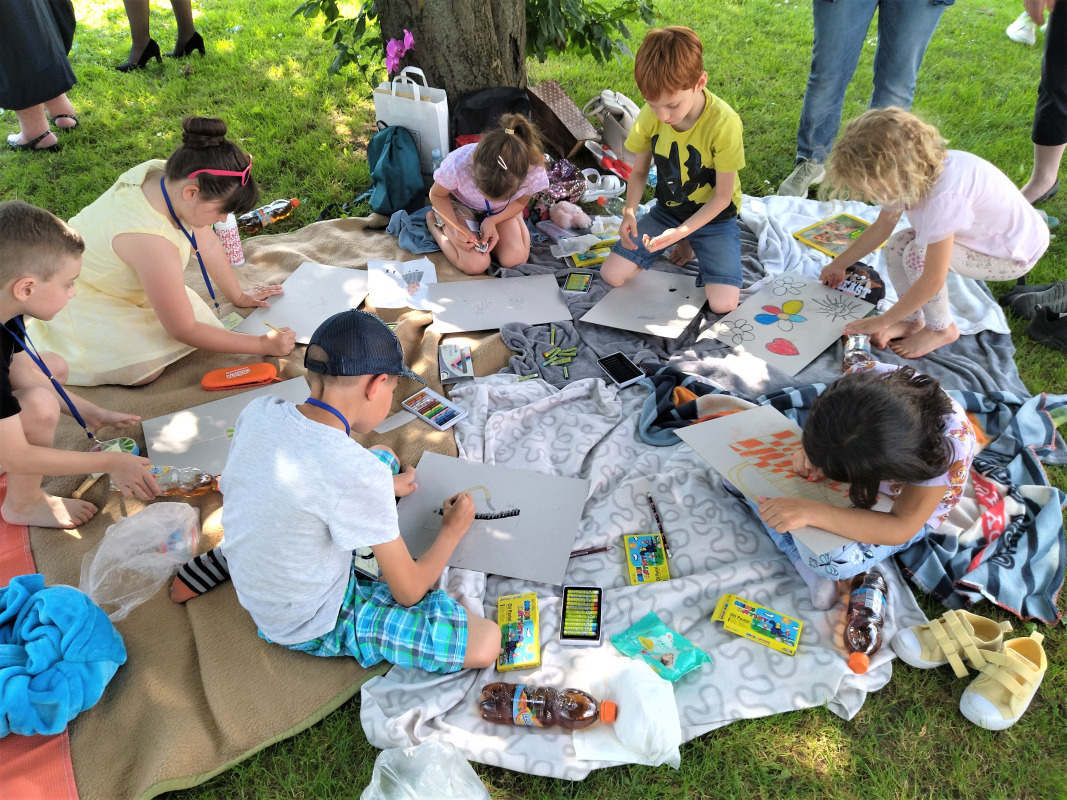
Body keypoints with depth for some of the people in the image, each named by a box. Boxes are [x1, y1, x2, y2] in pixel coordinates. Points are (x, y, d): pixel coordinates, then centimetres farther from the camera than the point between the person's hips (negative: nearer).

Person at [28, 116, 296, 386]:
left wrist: (239, 297, 7)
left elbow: (208, 244, 0)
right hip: (71, 299, -8)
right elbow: (185, 331, -30)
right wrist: (262, 345, -24)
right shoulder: (151, 241, -41)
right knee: (145, 369, -21)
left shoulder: (169, 177, -19)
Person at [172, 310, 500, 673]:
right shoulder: (361, 474, -33)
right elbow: (408, 592, -19)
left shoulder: (258, 411, -13)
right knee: (486, 642, -13)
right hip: (315, 627, -7)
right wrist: (452, 530, -2)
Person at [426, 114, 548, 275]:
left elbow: (520, 202, -10)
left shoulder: (534, 172, -35)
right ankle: (433, 220, 9)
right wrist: (455, 228, -30)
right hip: (459, 203, -1)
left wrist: (492, 221, -25)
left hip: (501, 211, 2)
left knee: (515, 260, -16)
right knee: (475, 266, -18)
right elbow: (437, 195, -16)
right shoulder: (457, 165, -40)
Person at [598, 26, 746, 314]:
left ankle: (688, 244, 10)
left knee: (723, 302, -22)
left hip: (713, 216, -4)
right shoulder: (650, 115, -14)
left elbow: (722, 196, -18)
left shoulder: (724, 123, -27)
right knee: (612, 274, -9)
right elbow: (639, 171, 0)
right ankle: (683, 244, 14)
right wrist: (629, 213, -19)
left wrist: (681, 232, -28)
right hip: (666, 210, 4)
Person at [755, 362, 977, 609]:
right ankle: (810, 569, -14)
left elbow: (901, 528, -37)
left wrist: (812, 512, -50)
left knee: (834, 559, -36)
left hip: (909, 511, -5)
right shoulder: (861, 376, -29)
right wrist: (811, 452, -29)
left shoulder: (949, 444, -40)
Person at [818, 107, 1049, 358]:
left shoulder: (943, 196, -39)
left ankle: (941, 328, -5)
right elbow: (880, 228, 5)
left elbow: (932, 281, -34)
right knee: (896, 246, -9)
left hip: (1015, 255, -8)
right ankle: (912, 322, 5)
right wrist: (839, 264, 10)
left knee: (918, 254, -27)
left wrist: (882, 321, -24)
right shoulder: (907, 173, -15)